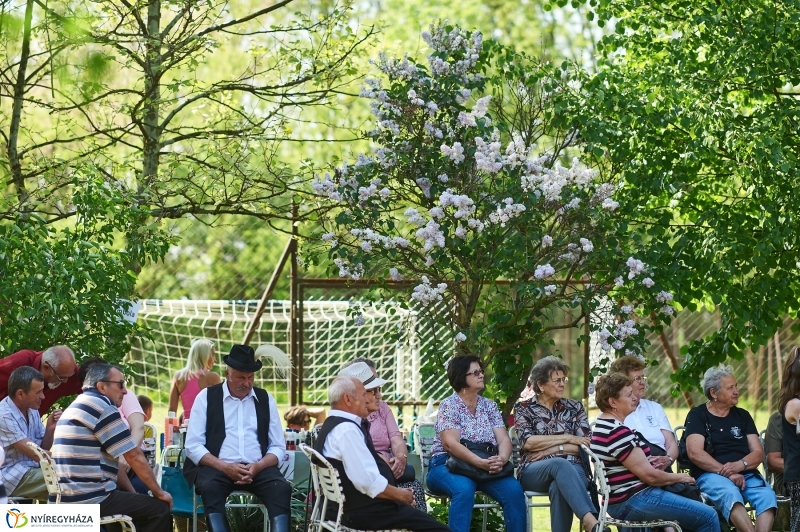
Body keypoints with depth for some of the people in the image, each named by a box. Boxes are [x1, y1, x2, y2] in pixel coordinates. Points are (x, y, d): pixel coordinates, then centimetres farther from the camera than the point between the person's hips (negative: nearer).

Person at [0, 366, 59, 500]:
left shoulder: (32, 410, 7)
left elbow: (43, 449, 14)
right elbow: (35, 454, -20)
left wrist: (50, 429, -4)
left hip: (31, 470, 9)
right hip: (12, 477, -9)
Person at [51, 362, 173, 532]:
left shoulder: (77, 407, 21)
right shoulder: (103, 407, -9)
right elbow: (134, 456, -9)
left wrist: (133, 494, 25)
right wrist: (159, 492, 1)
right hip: (90, 500, -10)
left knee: (140, 503, 26)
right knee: (160, 509, -4)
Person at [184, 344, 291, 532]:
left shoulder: (265, 399, 14)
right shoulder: (207, 397, 7)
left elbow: (278, 447, 12)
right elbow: (193, 446, 1)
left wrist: (258, 467, -10)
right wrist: (224, 467, -14)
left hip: (258, 468, 2)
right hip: (216, 466, -2)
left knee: (282, 488, -28)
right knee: (210, 487, -36)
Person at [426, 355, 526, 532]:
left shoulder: (489, 406, 12)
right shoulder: (449, 405, -4)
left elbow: (504, 439, 2)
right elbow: (450, 444, -17)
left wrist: (501, 459, -22)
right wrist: (481, 462, -30)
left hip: (487, 466, 5)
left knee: (513, 489, -23)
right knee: (464, 489, -38)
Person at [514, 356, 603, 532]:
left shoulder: (574, 408, 16)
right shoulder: (523, 409, 11)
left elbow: (585, 444, 4)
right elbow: (528, 442, -6)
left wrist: (549, 449, -7)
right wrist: (568, 439, -5)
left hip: (572, 470, 2)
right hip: (534, 472, -2)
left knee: (559, 486, -38)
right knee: (560, 464, -39)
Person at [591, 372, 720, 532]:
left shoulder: (606, 425, 12)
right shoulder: (617, 432, -21)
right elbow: (650, 475, -20)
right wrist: (679, 477, -3)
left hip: (623, 500, 11)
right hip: (635, 502, -11)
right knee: (708, 516, -9)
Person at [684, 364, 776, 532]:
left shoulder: (742, 416, 19)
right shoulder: (698, 415, 6)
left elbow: (758, 453, 11)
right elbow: (695, 453, -7)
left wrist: (739, 465, -11)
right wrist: (727, 473, -14)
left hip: (746, 474, 4)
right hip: (710, 474, -4)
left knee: (767, 495, -29)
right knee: (730, 494, -38)